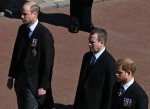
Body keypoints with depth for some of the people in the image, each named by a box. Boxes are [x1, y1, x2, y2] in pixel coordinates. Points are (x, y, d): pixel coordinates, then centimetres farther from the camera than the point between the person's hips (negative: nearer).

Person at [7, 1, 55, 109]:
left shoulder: (45, 35, -17)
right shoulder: (22, 29, 5)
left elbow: (48, 63, -15)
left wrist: (43, 86, -15)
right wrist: (11, 76, 13)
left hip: (34, 84, -7)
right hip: (20, 81, 7)